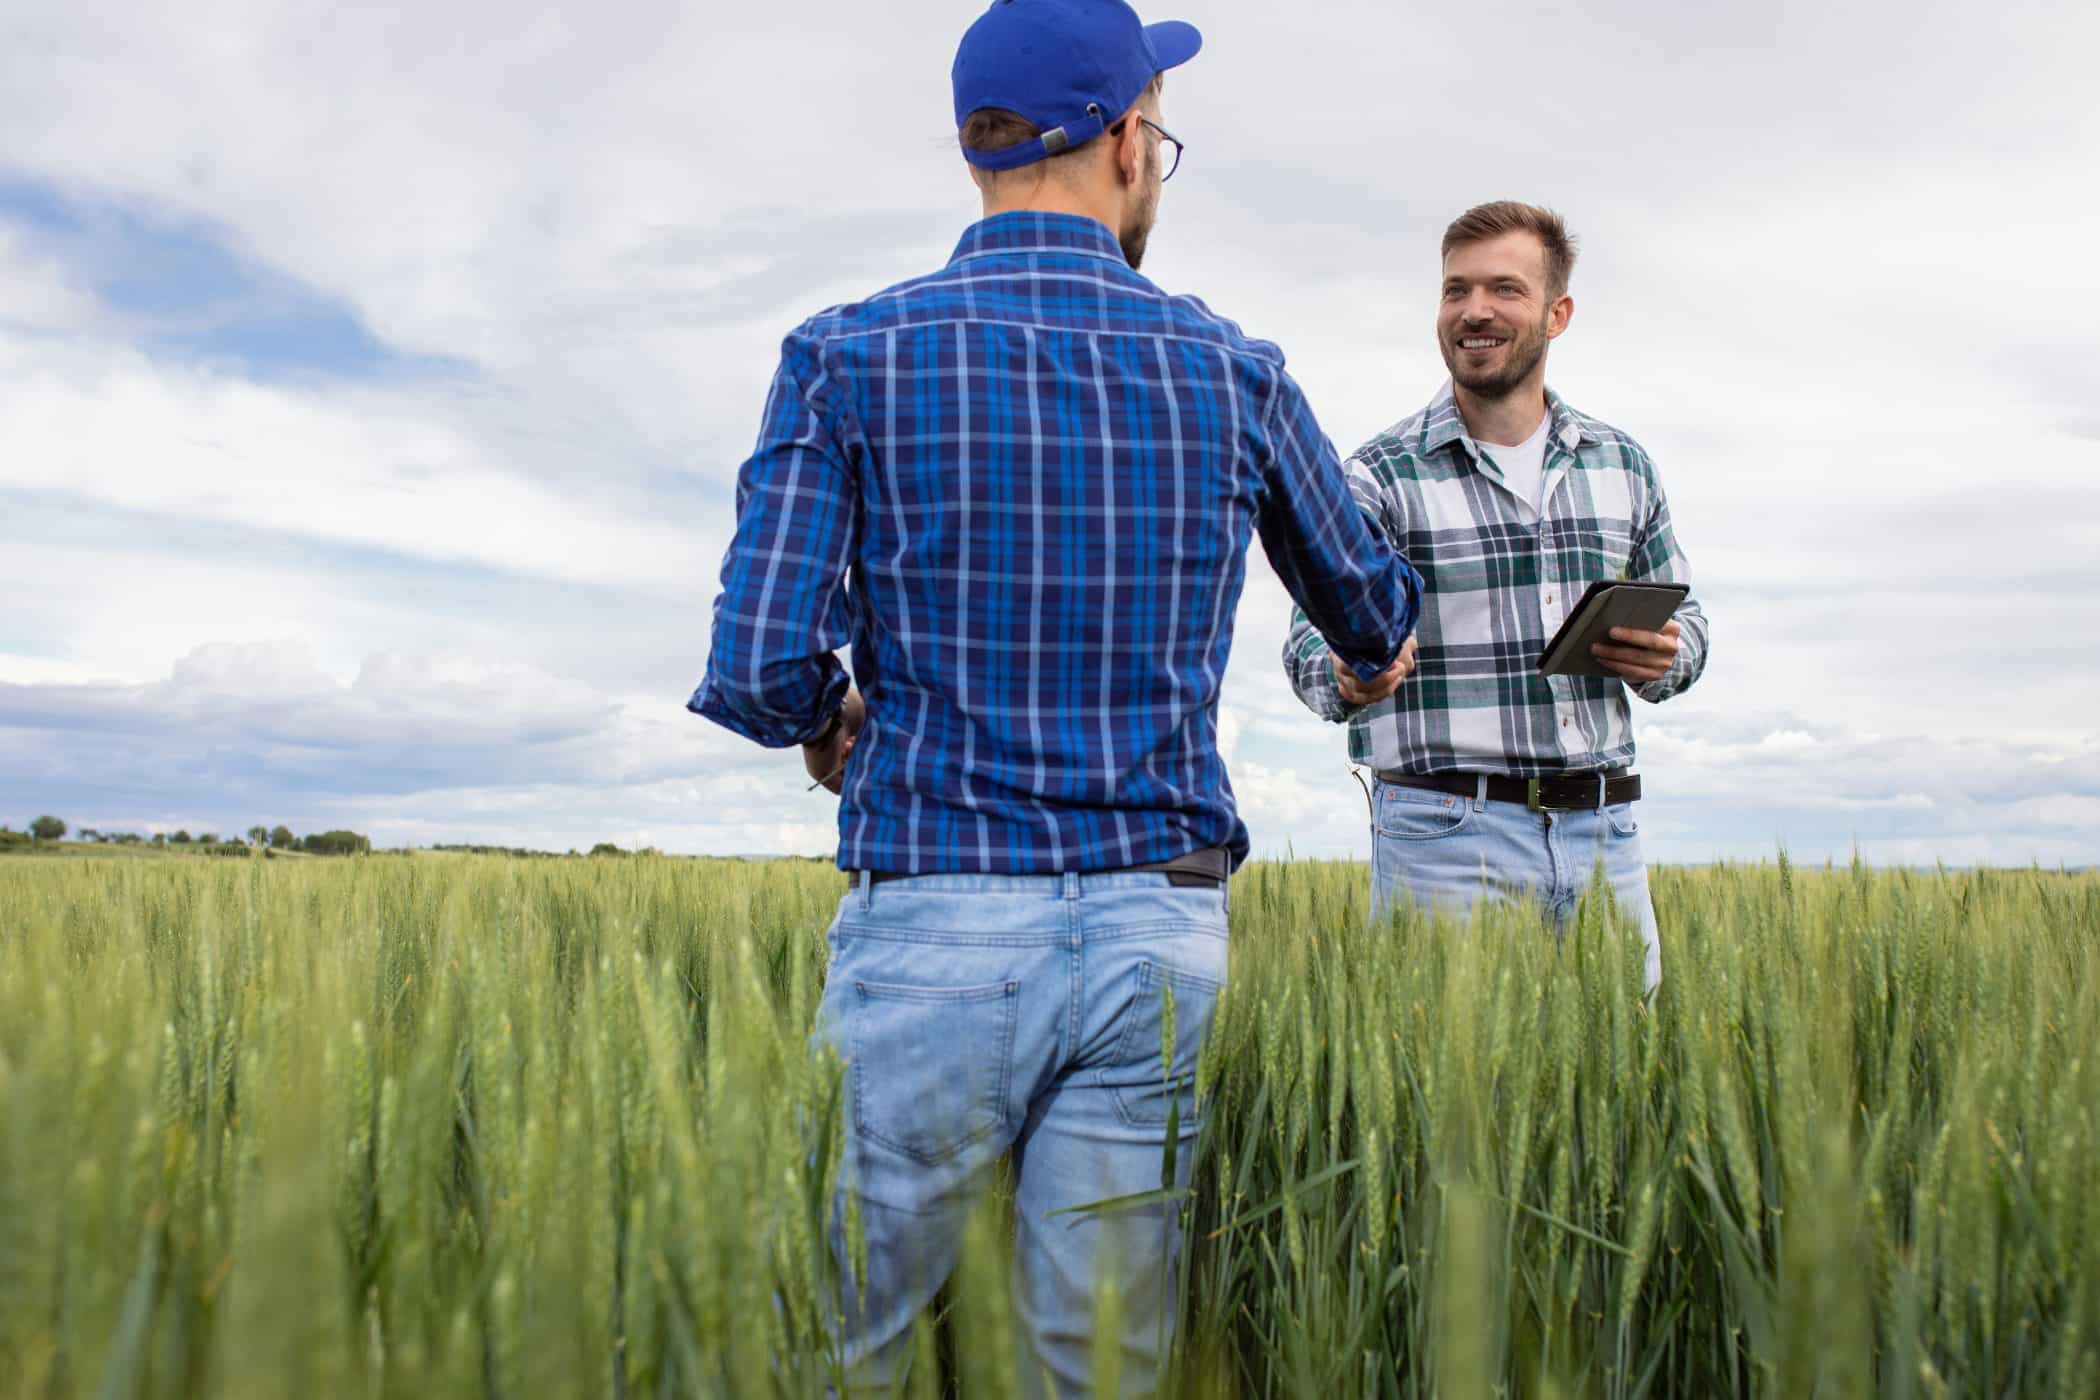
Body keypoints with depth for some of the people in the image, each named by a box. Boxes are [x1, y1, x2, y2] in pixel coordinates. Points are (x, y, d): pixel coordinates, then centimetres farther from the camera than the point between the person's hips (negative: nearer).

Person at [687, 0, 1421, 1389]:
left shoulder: (849, 359, -3)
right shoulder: (1232, 372, 5)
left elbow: (761, 668, -10)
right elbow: (1369, 599, 21)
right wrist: (1377, 655, 45)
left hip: (933, 931, -1)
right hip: (1158, 937, 2)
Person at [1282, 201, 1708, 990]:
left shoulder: (1622, 466, 12)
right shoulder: (1381, 475, -1)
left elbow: (1683, 617, 20)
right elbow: (1314, 634, -9)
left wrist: (1665, 657, -3)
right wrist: (1346, 676, -32)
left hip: (1602, 831, 4)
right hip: (1445, 836, -4)